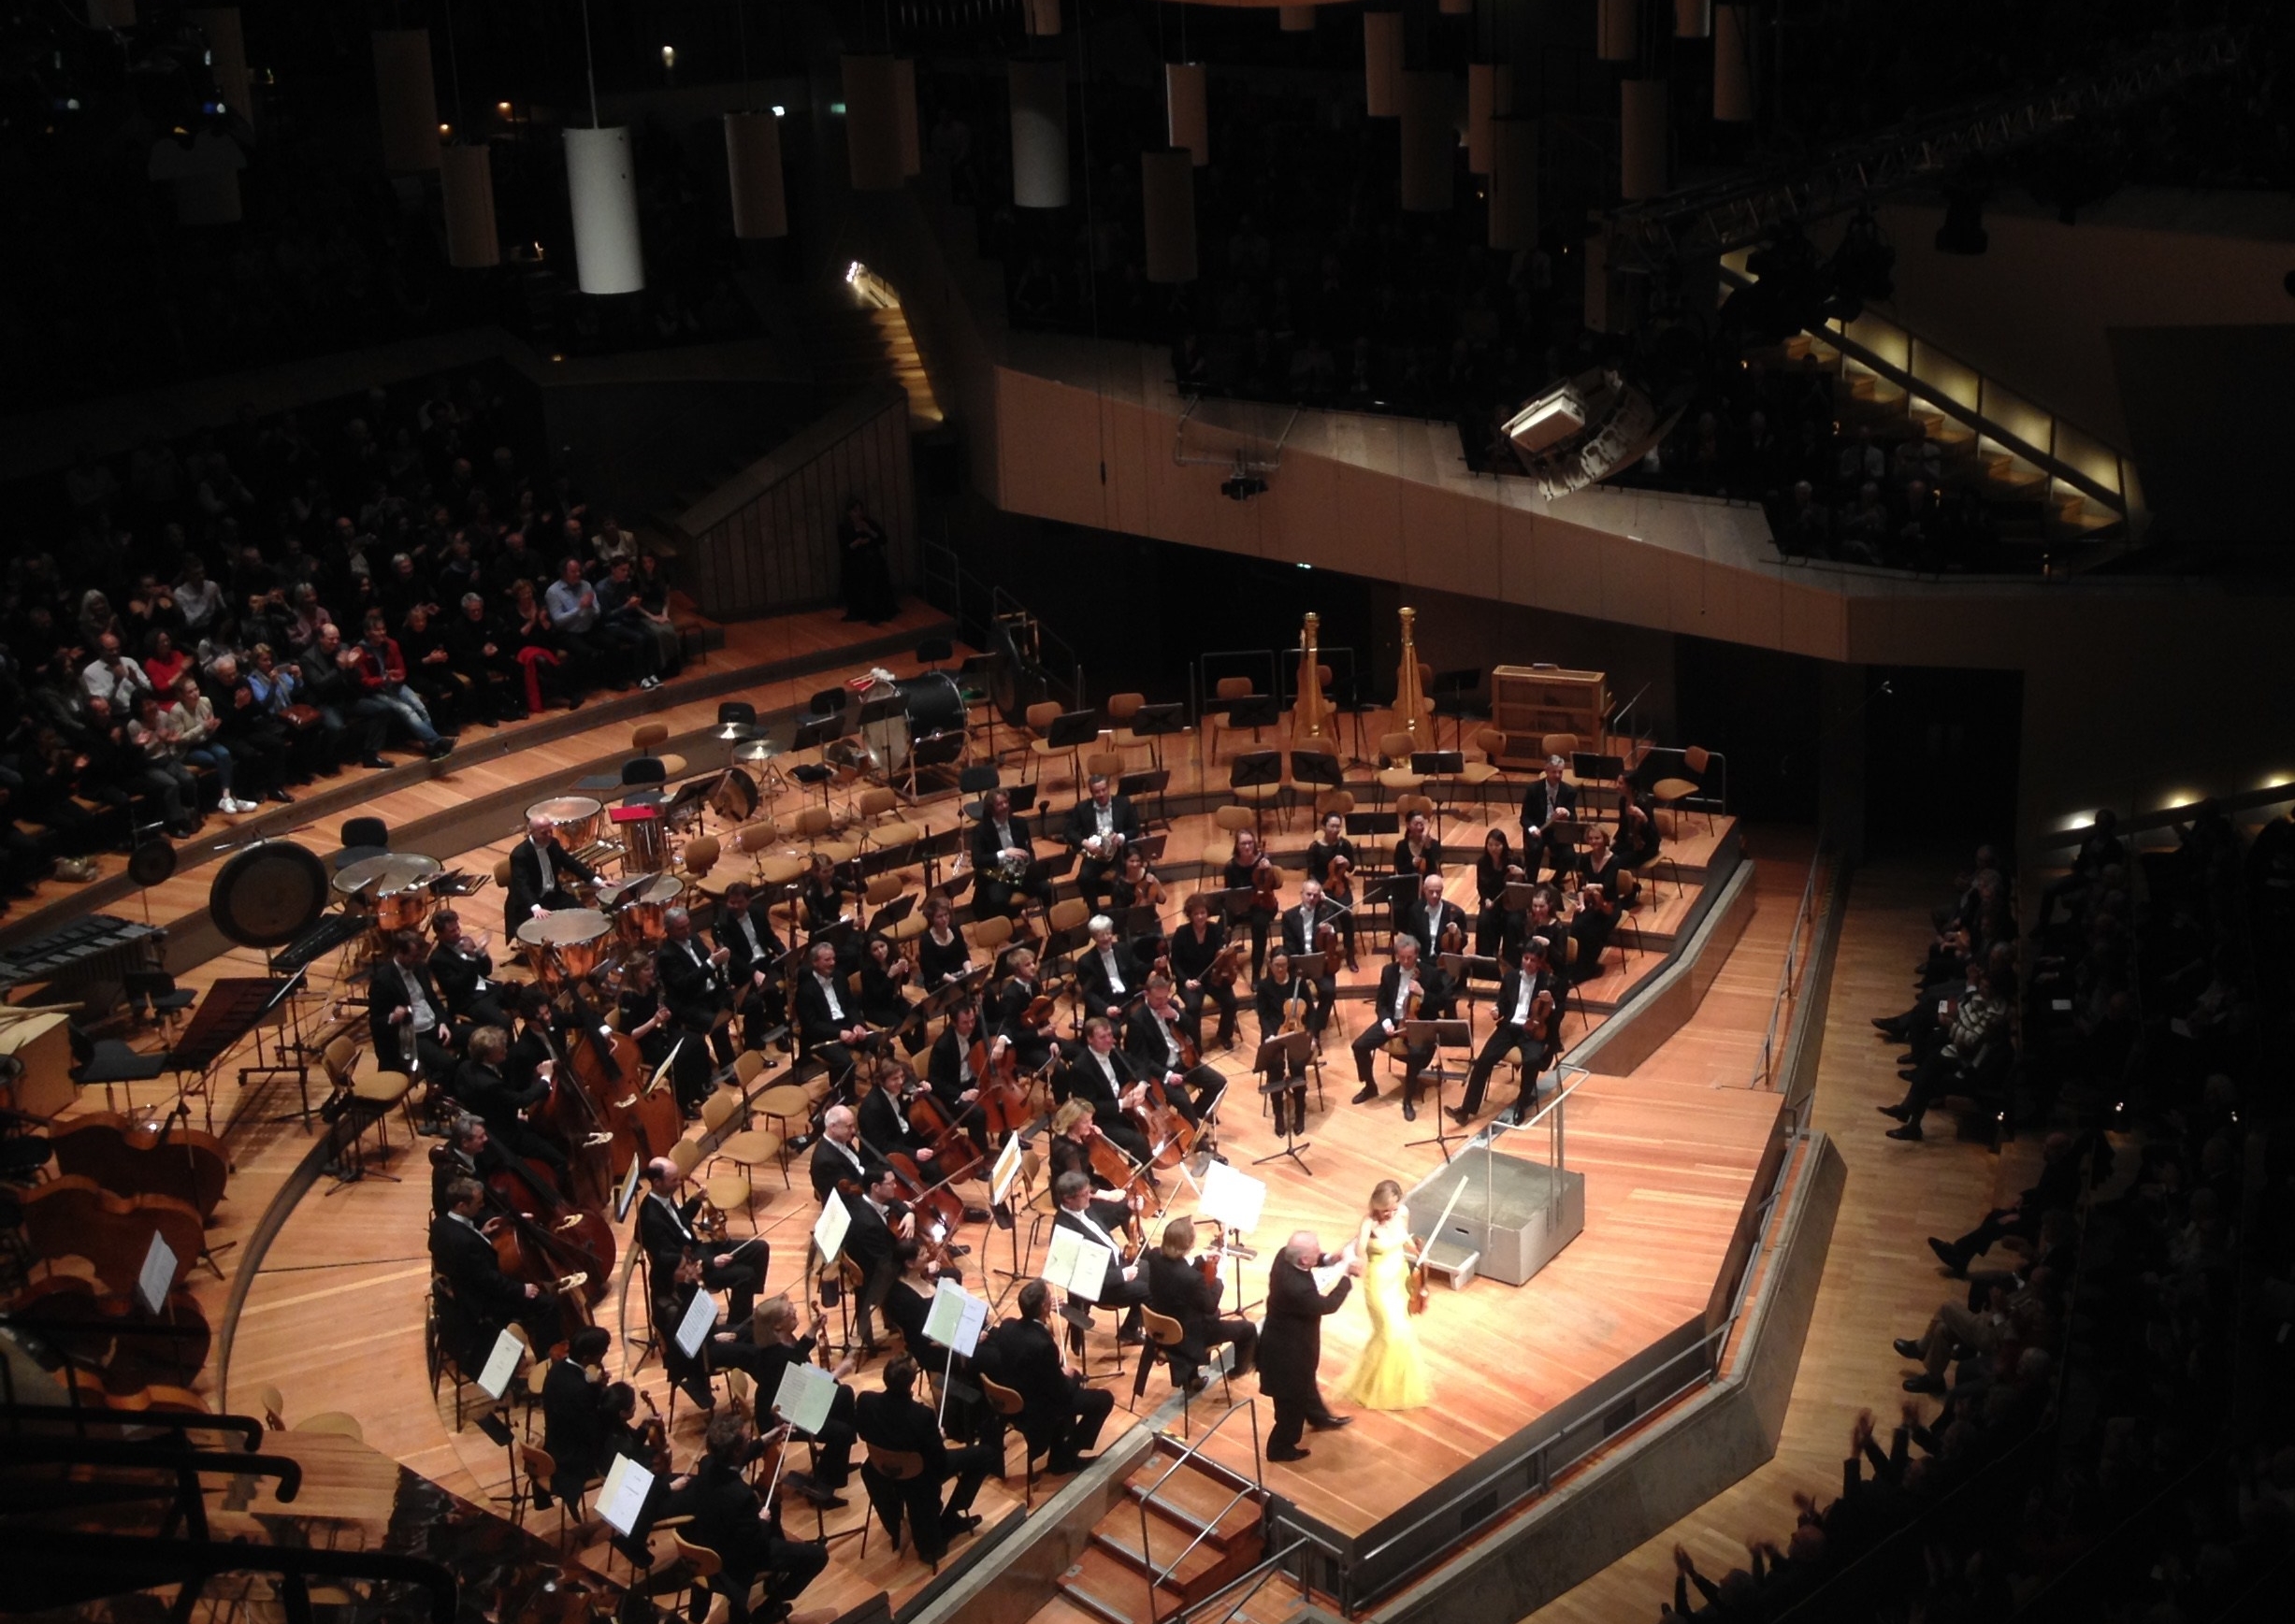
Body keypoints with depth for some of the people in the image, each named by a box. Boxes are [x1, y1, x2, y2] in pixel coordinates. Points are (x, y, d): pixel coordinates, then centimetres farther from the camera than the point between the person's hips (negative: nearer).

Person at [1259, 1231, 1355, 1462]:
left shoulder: (1284, 1256, -19)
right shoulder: (1297, 1289, -43)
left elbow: (1309, 1260, 7)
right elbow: (1328, 1305, -25)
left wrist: (1329, 1260, -9)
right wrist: (1347, 1277, -14)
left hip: (1284, 1336, 9)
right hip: (1288, 1348, -9)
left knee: (1306, 1381, 34)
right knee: (1293, 1399, 15)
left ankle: (1319, 1417, 60)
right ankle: (1281, 1447, 36)